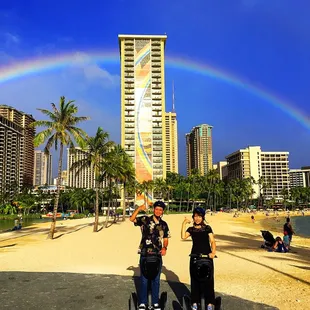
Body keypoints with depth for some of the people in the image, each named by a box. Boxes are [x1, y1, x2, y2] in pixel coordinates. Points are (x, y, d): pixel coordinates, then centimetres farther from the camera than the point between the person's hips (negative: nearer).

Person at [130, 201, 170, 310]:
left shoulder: (164, 224, 5)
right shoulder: (145, 220, -5)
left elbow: (165, 239, 11)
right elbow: (132, 219, -18)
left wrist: (164, 248, -9)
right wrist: (138, 209, -31)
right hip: (145, 255, -3)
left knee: (156, 280, 12)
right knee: (144, 279, 7)